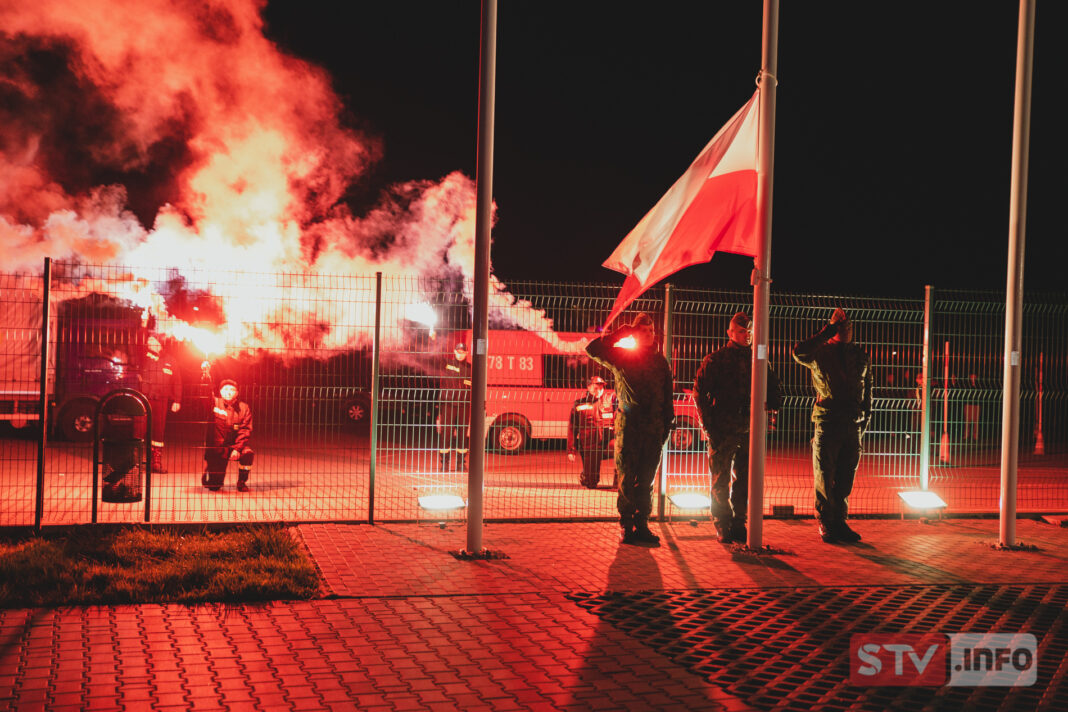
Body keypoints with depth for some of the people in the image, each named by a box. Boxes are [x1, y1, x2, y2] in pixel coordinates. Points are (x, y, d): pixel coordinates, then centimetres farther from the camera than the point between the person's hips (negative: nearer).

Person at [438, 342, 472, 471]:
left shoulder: (470, 368, 9)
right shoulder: (446, 363, 5)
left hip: (464, 406, 2)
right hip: (447, 404, -1)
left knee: (462, 434, 4)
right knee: (446, 432, -3)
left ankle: (461, 463, 13)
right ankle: (444, 462, 4)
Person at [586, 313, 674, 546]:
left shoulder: (660, 361, 12)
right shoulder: (621, 356, 5)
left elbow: (667, 396, 13)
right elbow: (592, 349, -4)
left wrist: (667, 425, 6)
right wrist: (619, 334, -2)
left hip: (653, 429, 2)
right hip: (628, 427, -2)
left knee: (646, 480, 5)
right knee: (626, 479, -1)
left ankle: (641, 525, 11)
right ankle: (626, 527, 5)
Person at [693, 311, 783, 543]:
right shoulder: (715, 360, 1)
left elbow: (773, 389, 21)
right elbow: (700, 392, -1)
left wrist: (771, 406, 1)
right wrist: (708, 423, -7)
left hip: (749, 429, 3)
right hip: (722, 431, -3)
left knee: (744, 481, 6)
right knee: (720, 481, 0)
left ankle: (738, 525, 15)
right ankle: (723, 528, 7)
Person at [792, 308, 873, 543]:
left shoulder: (861, 356, 15)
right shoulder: (821, 352, 2)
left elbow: (867, 390, 22)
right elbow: (799, 352, -20)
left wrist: (865, 419, 15)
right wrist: (826, 333, -13)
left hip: (853, 426, 4)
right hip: (827, 424, -4)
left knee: (845, 480, 7)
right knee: (825, 479, 0)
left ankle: (840, 522, 16)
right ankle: (825, 525, 8)